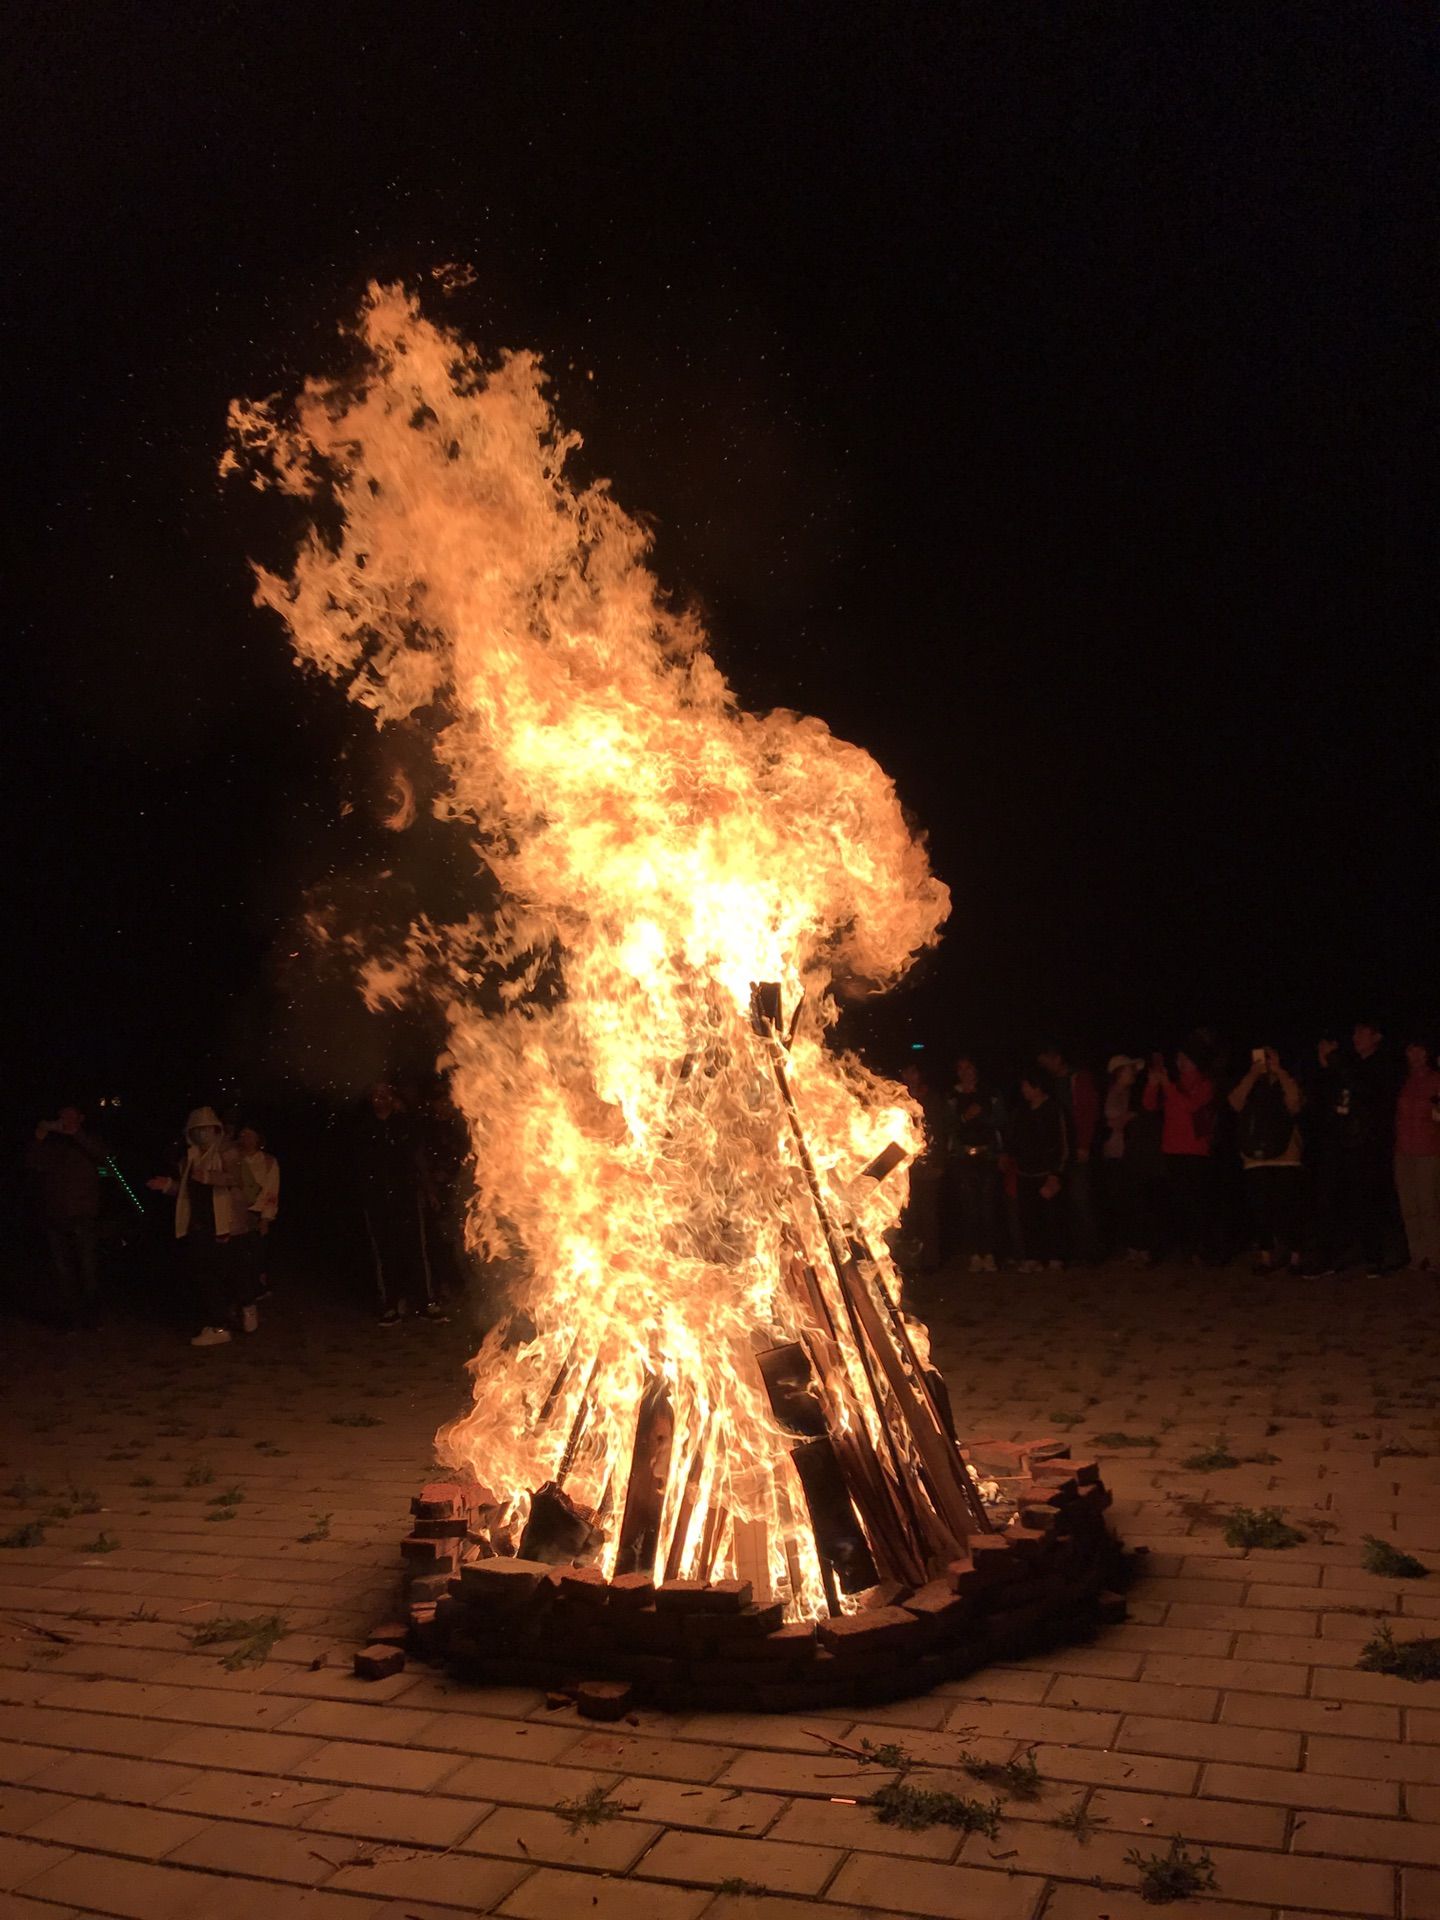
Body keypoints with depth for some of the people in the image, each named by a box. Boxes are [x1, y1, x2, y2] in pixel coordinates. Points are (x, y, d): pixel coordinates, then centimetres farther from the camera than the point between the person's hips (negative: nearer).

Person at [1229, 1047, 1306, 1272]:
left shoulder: (1288, 1082, 9)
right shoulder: (1248, 1084, 15)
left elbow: (1294, 1103, -13)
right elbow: (1235, 1104, -4)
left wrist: (1279, 1072, -5)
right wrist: (1252, 1075, -5)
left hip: (1286, 1158, -2)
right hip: (1256, 1158, 2)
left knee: (1288, 1208, -7)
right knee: (1261, 1209, 1)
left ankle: (1294, 1257, 1)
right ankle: (1266, 1257, 8)